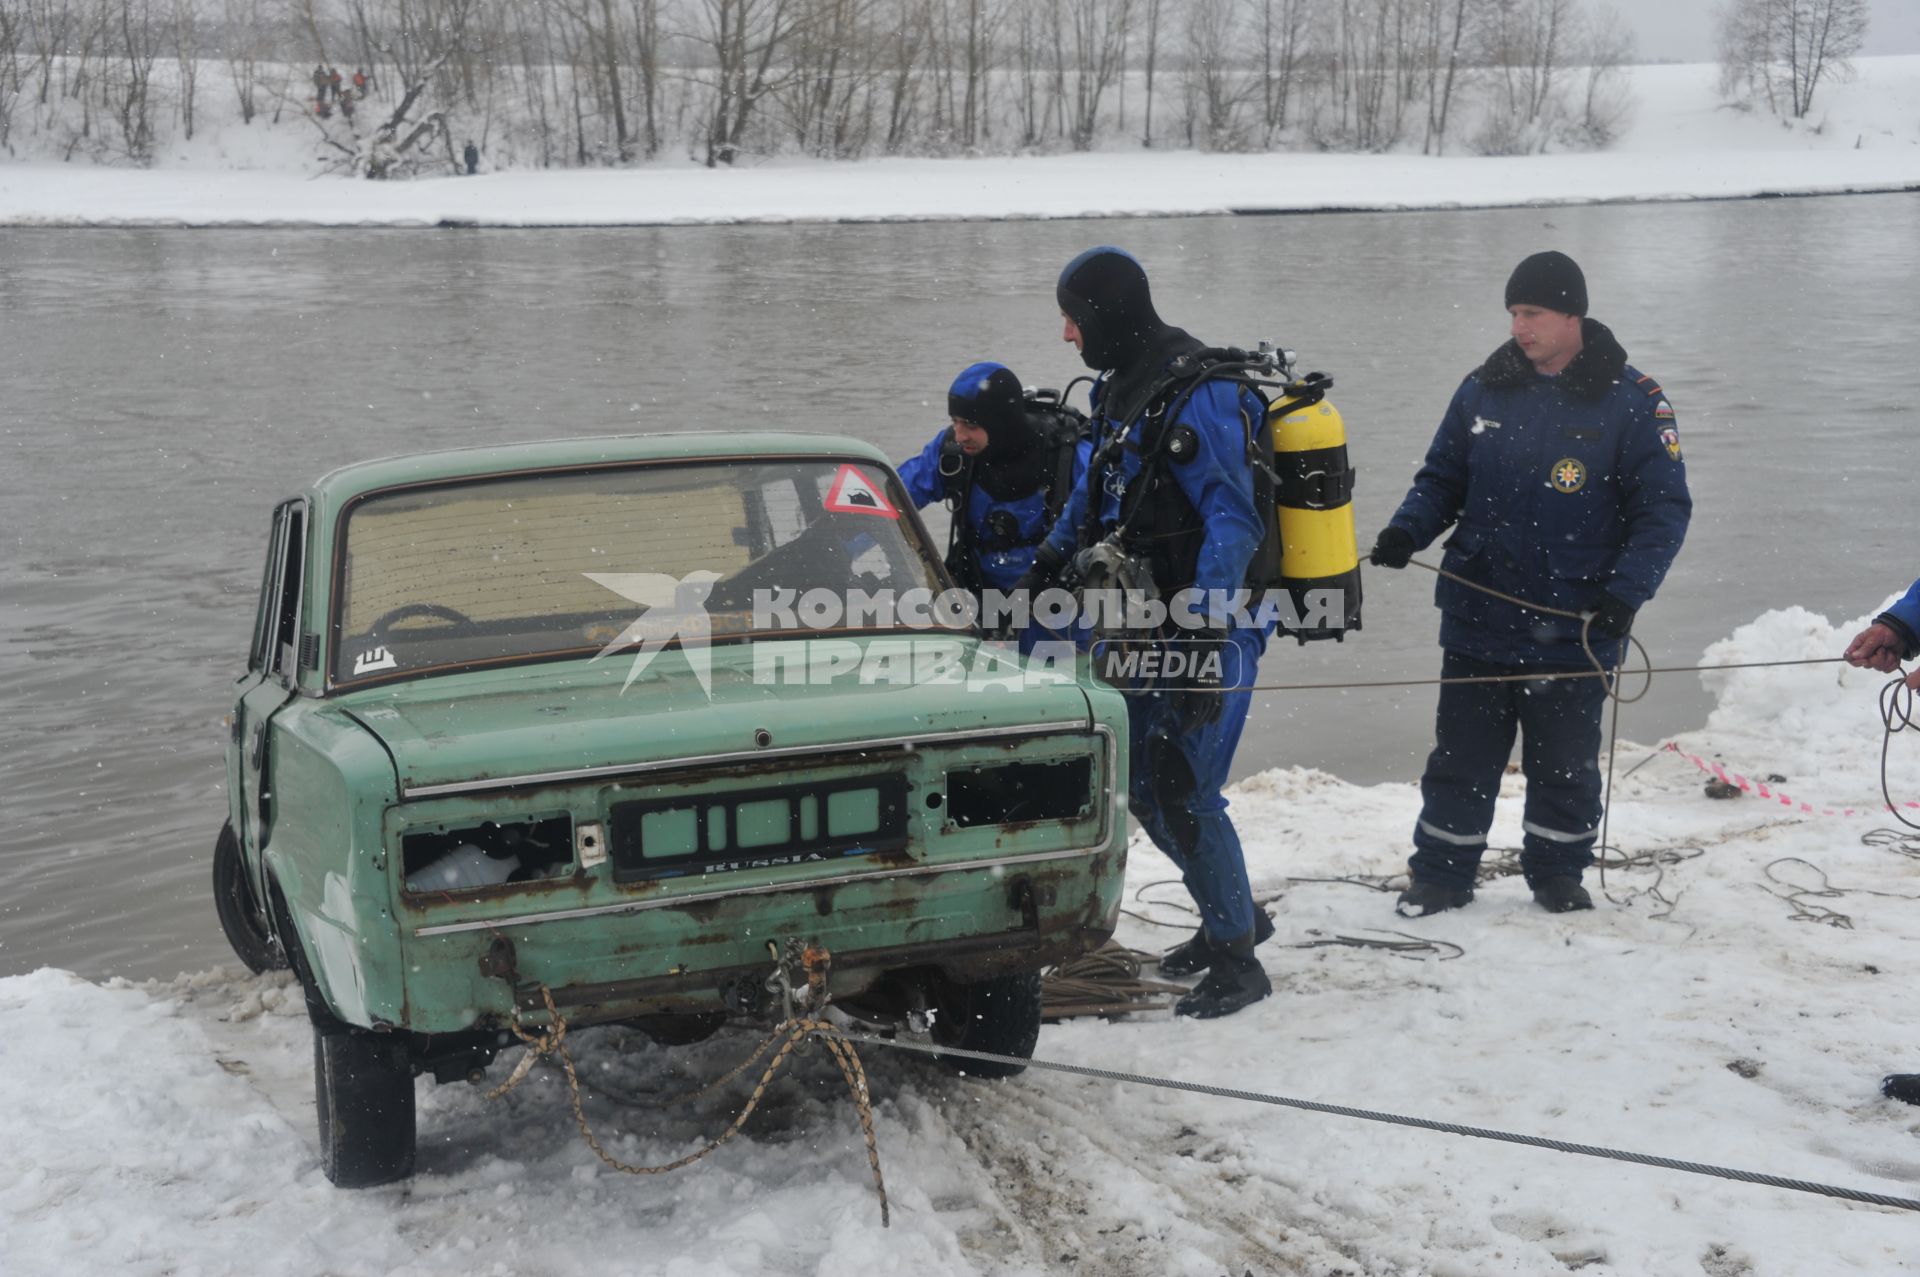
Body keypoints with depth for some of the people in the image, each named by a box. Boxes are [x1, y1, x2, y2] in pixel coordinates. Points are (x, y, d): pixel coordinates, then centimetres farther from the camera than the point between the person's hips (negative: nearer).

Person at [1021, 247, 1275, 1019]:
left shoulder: (1200, 398, -17)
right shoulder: (1120, 391, 12)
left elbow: (1233, 523, -21)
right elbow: (1096, 495, 26)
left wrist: (1204, 634, -27)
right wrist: (1046, 570, 24)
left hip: (1212, 631, -9)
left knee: (1182, 793, -9)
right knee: (1146, 789, 13)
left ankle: (1237, 962, 4)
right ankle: (1233, 917, 31)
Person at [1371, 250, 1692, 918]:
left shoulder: (1630, 399, -6)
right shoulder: (1484, 389, 4)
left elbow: (1665, 507, -6)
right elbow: (1441, 479, 13)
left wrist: (1626, 591, -17)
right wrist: (1407, 529, -7)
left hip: (1574, 629, -2)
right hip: (1479, 618, 2)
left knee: (1565, 764, 12)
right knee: (1460, 757, 9)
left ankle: (1558, 874, 29)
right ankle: (1440, 874, 22)